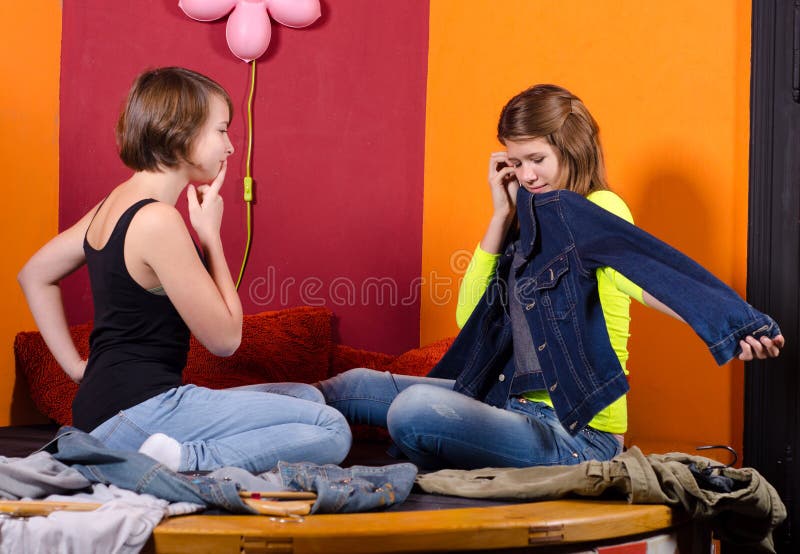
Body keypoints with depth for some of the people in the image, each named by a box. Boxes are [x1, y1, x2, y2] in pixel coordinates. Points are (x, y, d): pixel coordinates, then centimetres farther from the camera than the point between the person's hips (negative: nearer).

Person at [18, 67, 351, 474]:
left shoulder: (116, 204, 12)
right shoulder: (158, 220, -17)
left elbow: (34, 275, 24)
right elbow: (224, 338, -12)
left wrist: (78, 367, 18)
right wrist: (210, 235, -3)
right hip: (137, 412, -10)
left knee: (306, 398, 17)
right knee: (332, 431, -12)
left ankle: (183, 456, -2)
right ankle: (189, 462, -22)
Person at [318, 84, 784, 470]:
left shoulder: (595, 210, -9)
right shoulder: (529, 221, 14)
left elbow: (647, 276, -30)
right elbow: (469, 316, 7)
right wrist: (502, 214, 3)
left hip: (574, 433, -8)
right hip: (513, 400, 8)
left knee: (416, 407, -27)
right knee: (357, 385, 6)